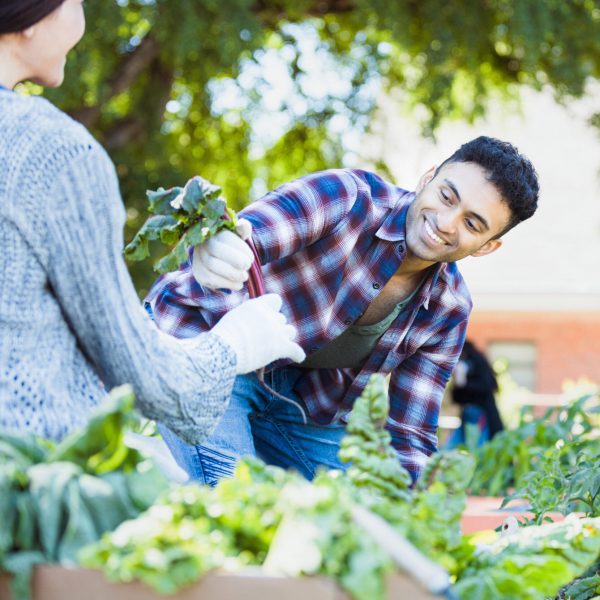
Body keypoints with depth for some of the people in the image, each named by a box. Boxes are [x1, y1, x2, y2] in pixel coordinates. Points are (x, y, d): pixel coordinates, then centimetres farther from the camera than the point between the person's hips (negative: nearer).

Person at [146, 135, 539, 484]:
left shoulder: (448, 309, -7)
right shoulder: (347, 197, -24)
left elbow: (409, 438, -5)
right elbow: (240, 240, -40)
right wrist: (210, 253, -66)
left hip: (306, 408, 6)